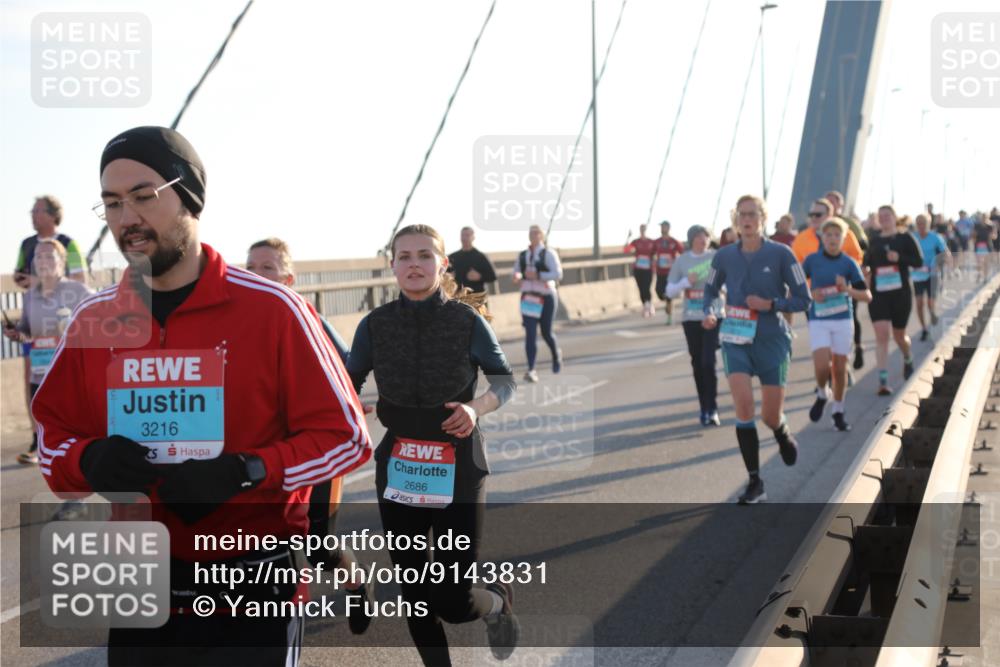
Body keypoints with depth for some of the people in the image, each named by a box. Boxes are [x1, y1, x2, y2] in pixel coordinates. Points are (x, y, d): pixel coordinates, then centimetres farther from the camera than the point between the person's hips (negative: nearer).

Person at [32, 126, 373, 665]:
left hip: (254, 595, -4)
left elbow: (345, 436, -7)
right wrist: (88, 462, -10)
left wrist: (245, 472, -22)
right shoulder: (92, 320, 3)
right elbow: (53, 433, 13)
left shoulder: (271, 308, -10)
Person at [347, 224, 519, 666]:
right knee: (414, 593, 10)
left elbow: (505, 380, 2)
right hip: (398, 469, 3)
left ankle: (498, 602, 32)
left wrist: (476, 407, -18)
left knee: (453, 601, -4)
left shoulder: (467, 320, -8)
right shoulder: (375, 325, -3)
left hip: (458, 468, -2)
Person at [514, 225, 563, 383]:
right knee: (530, 334, -9)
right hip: (528, 297, 3)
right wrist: (516, 277, -3)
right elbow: (516, 272, 22)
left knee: (546, 332, 6)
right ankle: (531, 370, -14)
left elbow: (558, 274, -14)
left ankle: (556, 354, 39)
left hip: (546, 297, -3)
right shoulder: (522, 255, 9)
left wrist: (537, 276, -23)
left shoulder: (549, 254, -5)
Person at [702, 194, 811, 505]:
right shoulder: (724, 256, 0)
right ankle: (755, 483, -6)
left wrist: (770, 304, -18)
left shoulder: (780, 254, -8)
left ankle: (783, 435, 44)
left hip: (772, 341, -1)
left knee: (771, 417, 3)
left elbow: (802, 299, -4)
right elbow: (710, 289, 15)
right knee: (743, 404, -16)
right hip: (735, 341, 1)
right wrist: (708, 313, -5)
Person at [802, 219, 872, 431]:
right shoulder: (812, 260, 0)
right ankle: (822, 395, 16)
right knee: (822, 367, -16)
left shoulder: (849, 263, -1)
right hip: (818, 321, -1)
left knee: (840, 368, 5)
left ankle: (838, 412, 22)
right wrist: (810, 294, -8)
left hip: (843, 320, 1)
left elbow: (867, 296, -2)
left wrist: (846, 289, -19)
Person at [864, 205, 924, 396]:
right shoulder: (873, 240, 9)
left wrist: (900, 258, -19)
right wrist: (866, 268, -3)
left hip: (901, 293, -1)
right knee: (881, 335, -12)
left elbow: (919, 262, -3)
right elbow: (867, 262, 19)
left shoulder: (905, 238, 1)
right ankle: (883, 381, -15)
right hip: (878, 294, 1)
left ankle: (907, 360, 48)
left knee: (899, 335, 13)